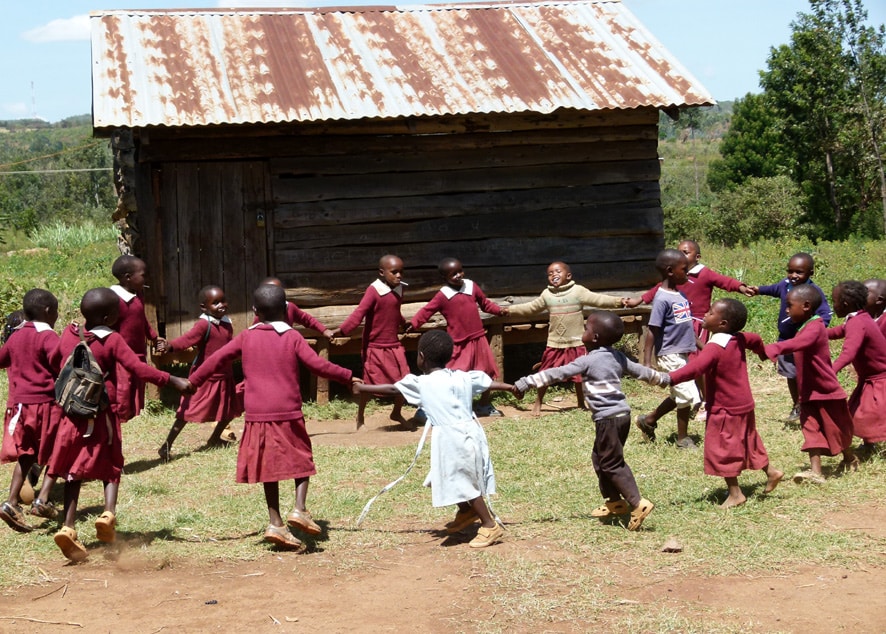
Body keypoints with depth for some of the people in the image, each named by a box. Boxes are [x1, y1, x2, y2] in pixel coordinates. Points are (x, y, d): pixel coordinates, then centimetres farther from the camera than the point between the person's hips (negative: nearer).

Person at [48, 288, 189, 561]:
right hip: (102, 415, -3)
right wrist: (171, 380, -16)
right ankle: (108, 514, -9)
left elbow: (56, 359, 17)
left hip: (72, 414, 3)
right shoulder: (112, 340, -12)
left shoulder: (69, 334, 2)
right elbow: (138, 368, -19)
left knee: (74, 471, 11)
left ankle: (68, 527, 0)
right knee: (111, 467, 14)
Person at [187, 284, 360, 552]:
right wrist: (348, 377, 2)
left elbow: (217, 359, 7)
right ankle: (299, 509, -7)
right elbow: (318, 365, -6)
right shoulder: (293, 338, -1)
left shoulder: (246, 337, 6)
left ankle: (276, 523, 7)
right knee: (302, 459, 12)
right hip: (288, 413, -2)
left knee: (269, 468, 10)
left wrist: (193, 382, 17)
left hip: (257, 415, 2)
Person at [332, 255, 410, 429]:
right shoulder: (374, 290, -16)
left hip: (394, 346, 5)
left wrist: (404, 323, 43)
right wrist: (341, 330, -36)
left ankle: (397, 413, 25)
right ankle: (360, 416, 27)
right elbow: (359, 312, -25)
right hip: (374, 347, -5)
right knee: (368, 383, 6)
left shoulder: (399, 289, 4)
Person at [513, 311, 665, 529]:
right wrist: (665, 379, 41)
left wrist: (526, 382, -16)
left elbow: (557, 373, -15)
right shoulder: (618, 357, 11)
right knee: (600, 458, 20)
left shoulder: (587, 360, -11)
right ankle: (614, 501, 26)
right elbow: (641, 371, 24)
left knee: (612, 464, -4)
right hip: (623, 414, 8)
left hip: (608, 418, -8)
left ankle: (638, 503, -12)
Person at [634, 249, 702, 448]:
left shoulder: (680, 294, 8)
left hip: (683, 353, 9)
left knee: (679, 396, 17)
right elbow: (653, 331, -19)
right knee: (688, 395, -3)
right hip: (670, 355, -9)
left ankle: (648, 420, 34)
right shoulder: (662, 299, -18)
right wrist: (647, 362, -21)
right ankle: (683, 438, 12)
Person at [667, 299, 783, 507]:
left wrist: (670, 378, -47)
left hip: (725, 409, -9)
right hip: (743, 404, 9)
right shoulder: (739, 339, 1)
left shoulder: (715, 347, -26)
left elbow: (695, 367, -40)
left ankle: (735, 494, 6)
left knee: (723, 451, 1)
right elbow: (755, 340, 23)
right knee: (747, 442, 25)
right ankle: (770, 472, 36)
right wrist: (762, 351, 46)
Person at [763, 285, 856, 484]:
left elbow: (796, 344, -43)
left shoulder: (815, 328, -25)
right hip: (809, 393, 8)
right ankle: (815, 472, -8)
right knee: (811, 430, -3)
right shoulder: (806, 327, 9)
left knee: (836, 430, 12)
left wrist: (770, 349, -55)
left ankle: (849, 459, 36)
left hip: (826, 391, -8)